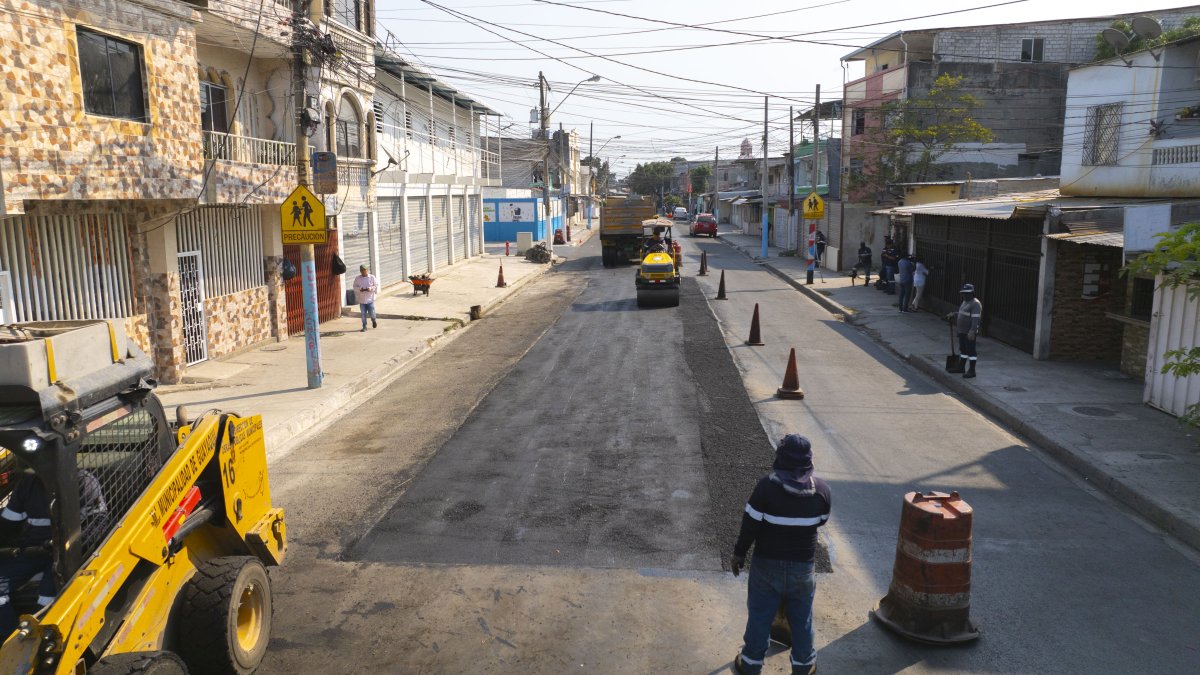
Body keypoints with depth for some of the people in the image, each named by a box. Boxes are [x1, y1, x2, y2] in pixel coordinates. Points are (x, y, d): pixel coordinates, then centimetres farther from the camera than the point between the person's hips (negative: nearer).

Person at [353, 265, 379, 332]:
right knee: (363, 314, 3)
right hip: (362, 300, 1)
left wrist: (371, 288, -18)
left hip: (370, 299, -1)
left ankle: (374, 321, 35)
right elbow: (355, 287, 4)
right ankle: (364, 327, 13)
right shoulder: (357, 278, 1)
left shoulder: (372, 277, -3)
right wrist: (359, 289, -16)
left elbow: (376, 286, -1)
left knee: (372, 313, 2)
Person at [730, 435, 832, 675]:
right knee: (802, 617, 20)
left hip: (767, 564, -2)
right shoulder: (822, 490, -11)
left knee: (760, 615, 13)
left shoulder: (767, 486, -21)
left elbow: (750, 525, -15)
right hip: (802, 566, 2)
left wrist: (739, 553, -1)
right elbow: (821, 521, 7)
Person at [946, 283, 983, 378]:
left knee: (970, 351, -3)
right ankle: (961, 367, 30)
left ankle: (972, 371, 3)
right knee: (963, 349, 18)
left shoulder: (975, 304, -17)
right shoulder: (965, 302, 13)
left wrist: (972, 331, -32)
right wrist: (953, 314, 15)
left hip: (969, 333, -9)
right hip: (962, 331, 9)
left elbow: (975, 319, -25)